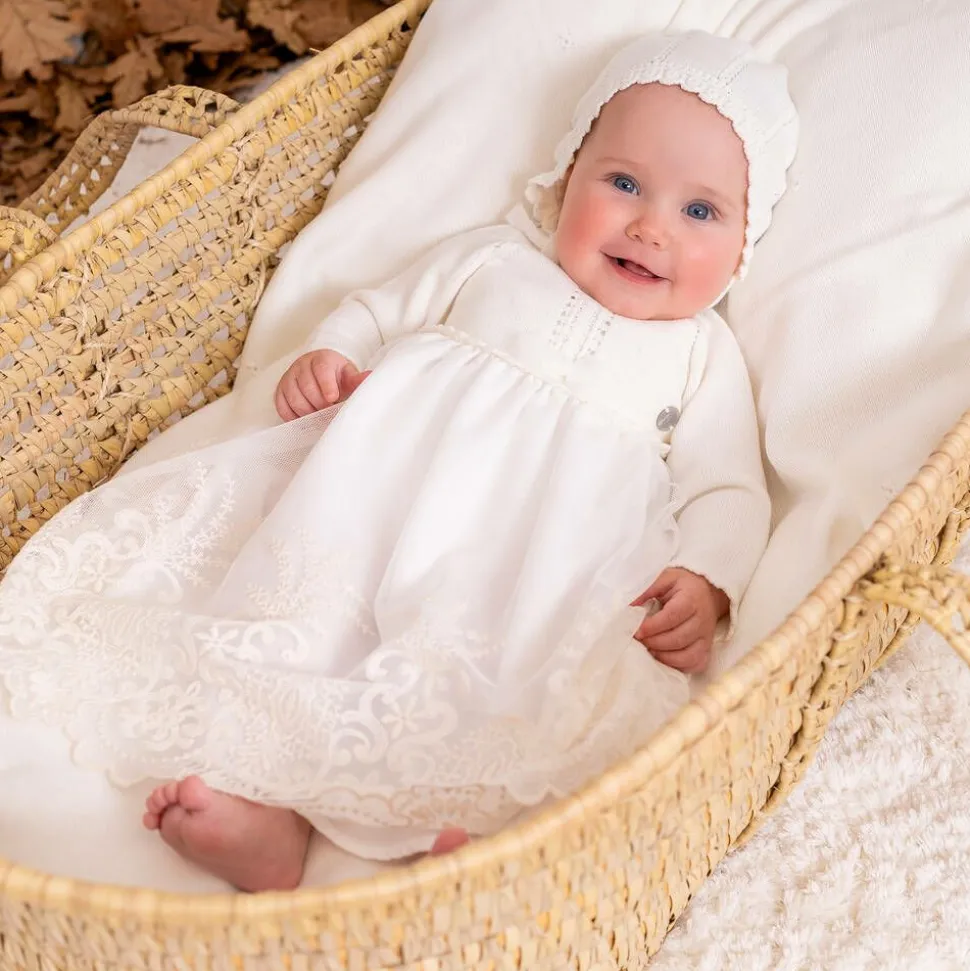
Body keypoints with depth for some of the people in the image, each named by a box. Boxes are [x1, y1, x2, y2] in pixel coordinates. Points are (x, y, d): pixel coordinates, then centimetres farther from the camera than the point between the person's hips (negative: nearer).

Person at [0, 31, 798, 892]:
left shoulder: (704, 355, 21)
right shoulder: (491, 261, 26)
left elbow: (729, 491, 12)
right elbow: (380, 311, 27)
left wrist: (706, 581, -9)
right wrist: (328, 355, 3)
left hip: (549, 543, -1)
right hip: (392, 469, 2)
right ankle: (262, 802, -38)